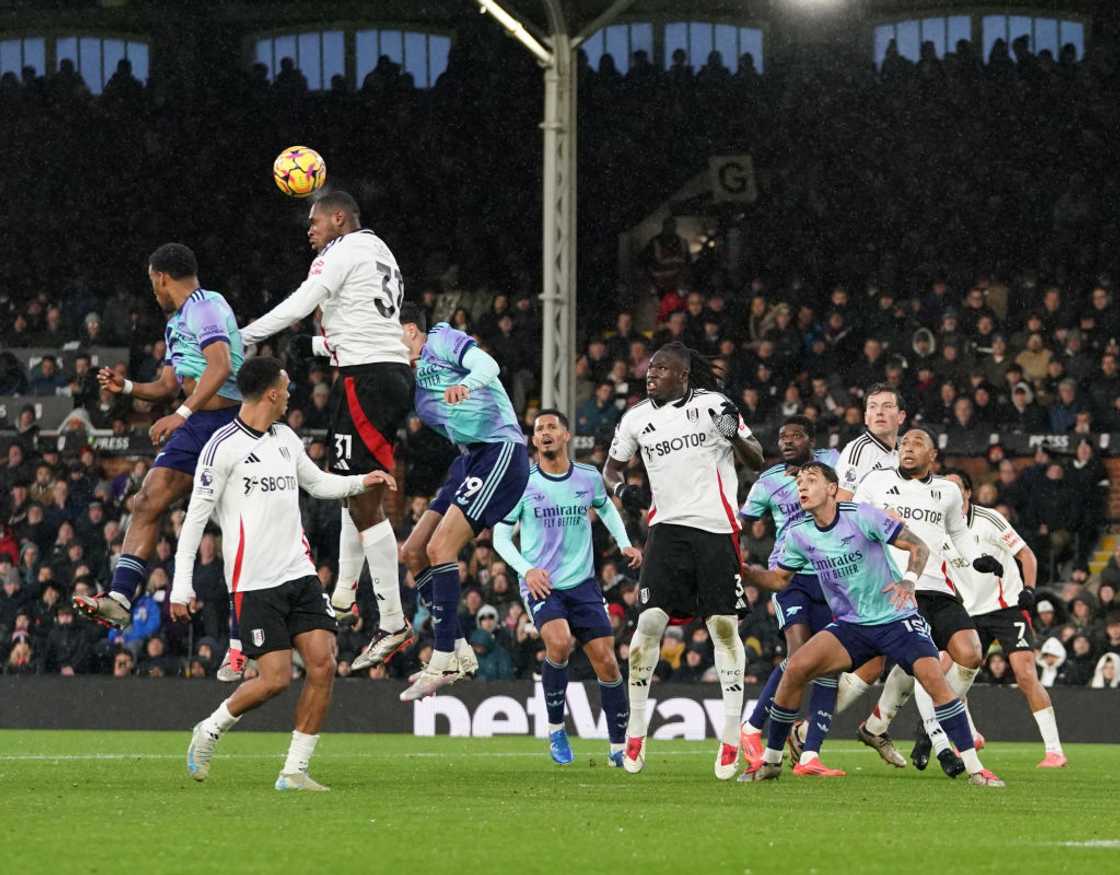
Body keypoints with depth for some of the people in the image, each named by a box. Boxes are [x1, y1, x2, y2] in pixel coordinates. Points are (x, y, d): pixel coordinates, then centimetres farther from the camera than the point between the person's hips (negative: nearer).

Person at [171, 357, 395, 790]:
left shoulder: (286, 438, 13)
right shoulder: (224, 446, -9)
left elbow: (317, 482, 31)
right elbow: (196, 516, -9)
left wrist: (362, 481, 14)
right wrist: (181, 587, -12)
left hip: (300, 575, 7)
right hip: (255, 583, -7)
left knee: (323, 664, -6)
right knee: (275, 678, -11)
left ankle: (295, 770, 1)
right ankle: (209, 732, 15)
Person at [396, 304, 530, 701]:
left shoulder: (443, 339, -3)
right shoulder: (415, 382, 22)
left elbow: (487, 365, -19)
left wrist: (467, 384, -41)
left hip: (501, 450, -10)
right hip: (469, 459, 10)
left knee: (440, 548, -19)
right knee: (413, 553, 6)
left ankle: (443, 659, -19)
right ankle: (458, 651, 8)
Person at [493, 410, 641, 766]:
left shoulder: (589, 478, 2)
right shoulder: (522, 483, -5)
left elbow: (606, 508, 25)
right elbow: (500, 536, 2)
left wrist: (624, 544, 10)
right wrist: (526, 570, -13)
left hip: (582, 584, 3)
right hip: (541, 585, -3)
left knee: (605, 660, -3)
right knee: (559, 642, -29)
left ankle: (619, 747, 11)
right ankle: (555, 729, -10)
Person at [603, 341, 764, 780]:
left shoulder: (713, 405, -1)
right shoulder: (637, 419, 9)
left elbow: (757, 461, 2)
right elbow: (611, 467, 20)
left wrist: (735, 435, -19)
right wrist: (621, 487, -3)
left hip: (716, 529, -2)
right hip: (668, 527, 2)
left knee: (725, 628, -2)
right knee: (649, 622, -10)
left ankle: (731, 738, 3)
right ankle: (635, 730, 1)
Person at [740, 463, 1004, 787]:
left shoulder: (862, 516, -15)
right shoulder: (800, 535, 0)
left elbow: (918, 546, -11)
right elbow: (779, 578, 13)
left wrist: (909, 581, -30)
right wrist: (743, 571, -6)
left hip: (896, 619, -4)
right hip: (850, 625, 4)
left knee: (933, 676, -25)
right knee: (796, 668, -17)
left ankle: (974, 769, -18)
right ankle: (770, 762, -3)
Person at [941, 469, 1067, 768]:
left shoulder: (988, 519, -10)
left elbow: (1026, 555, -6)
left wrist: (1028, 590, -20)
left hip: (1008, 606, -5)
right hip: (970, 614, 6)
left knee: (1025, 676, -18)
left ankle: (1054, 750, -14)